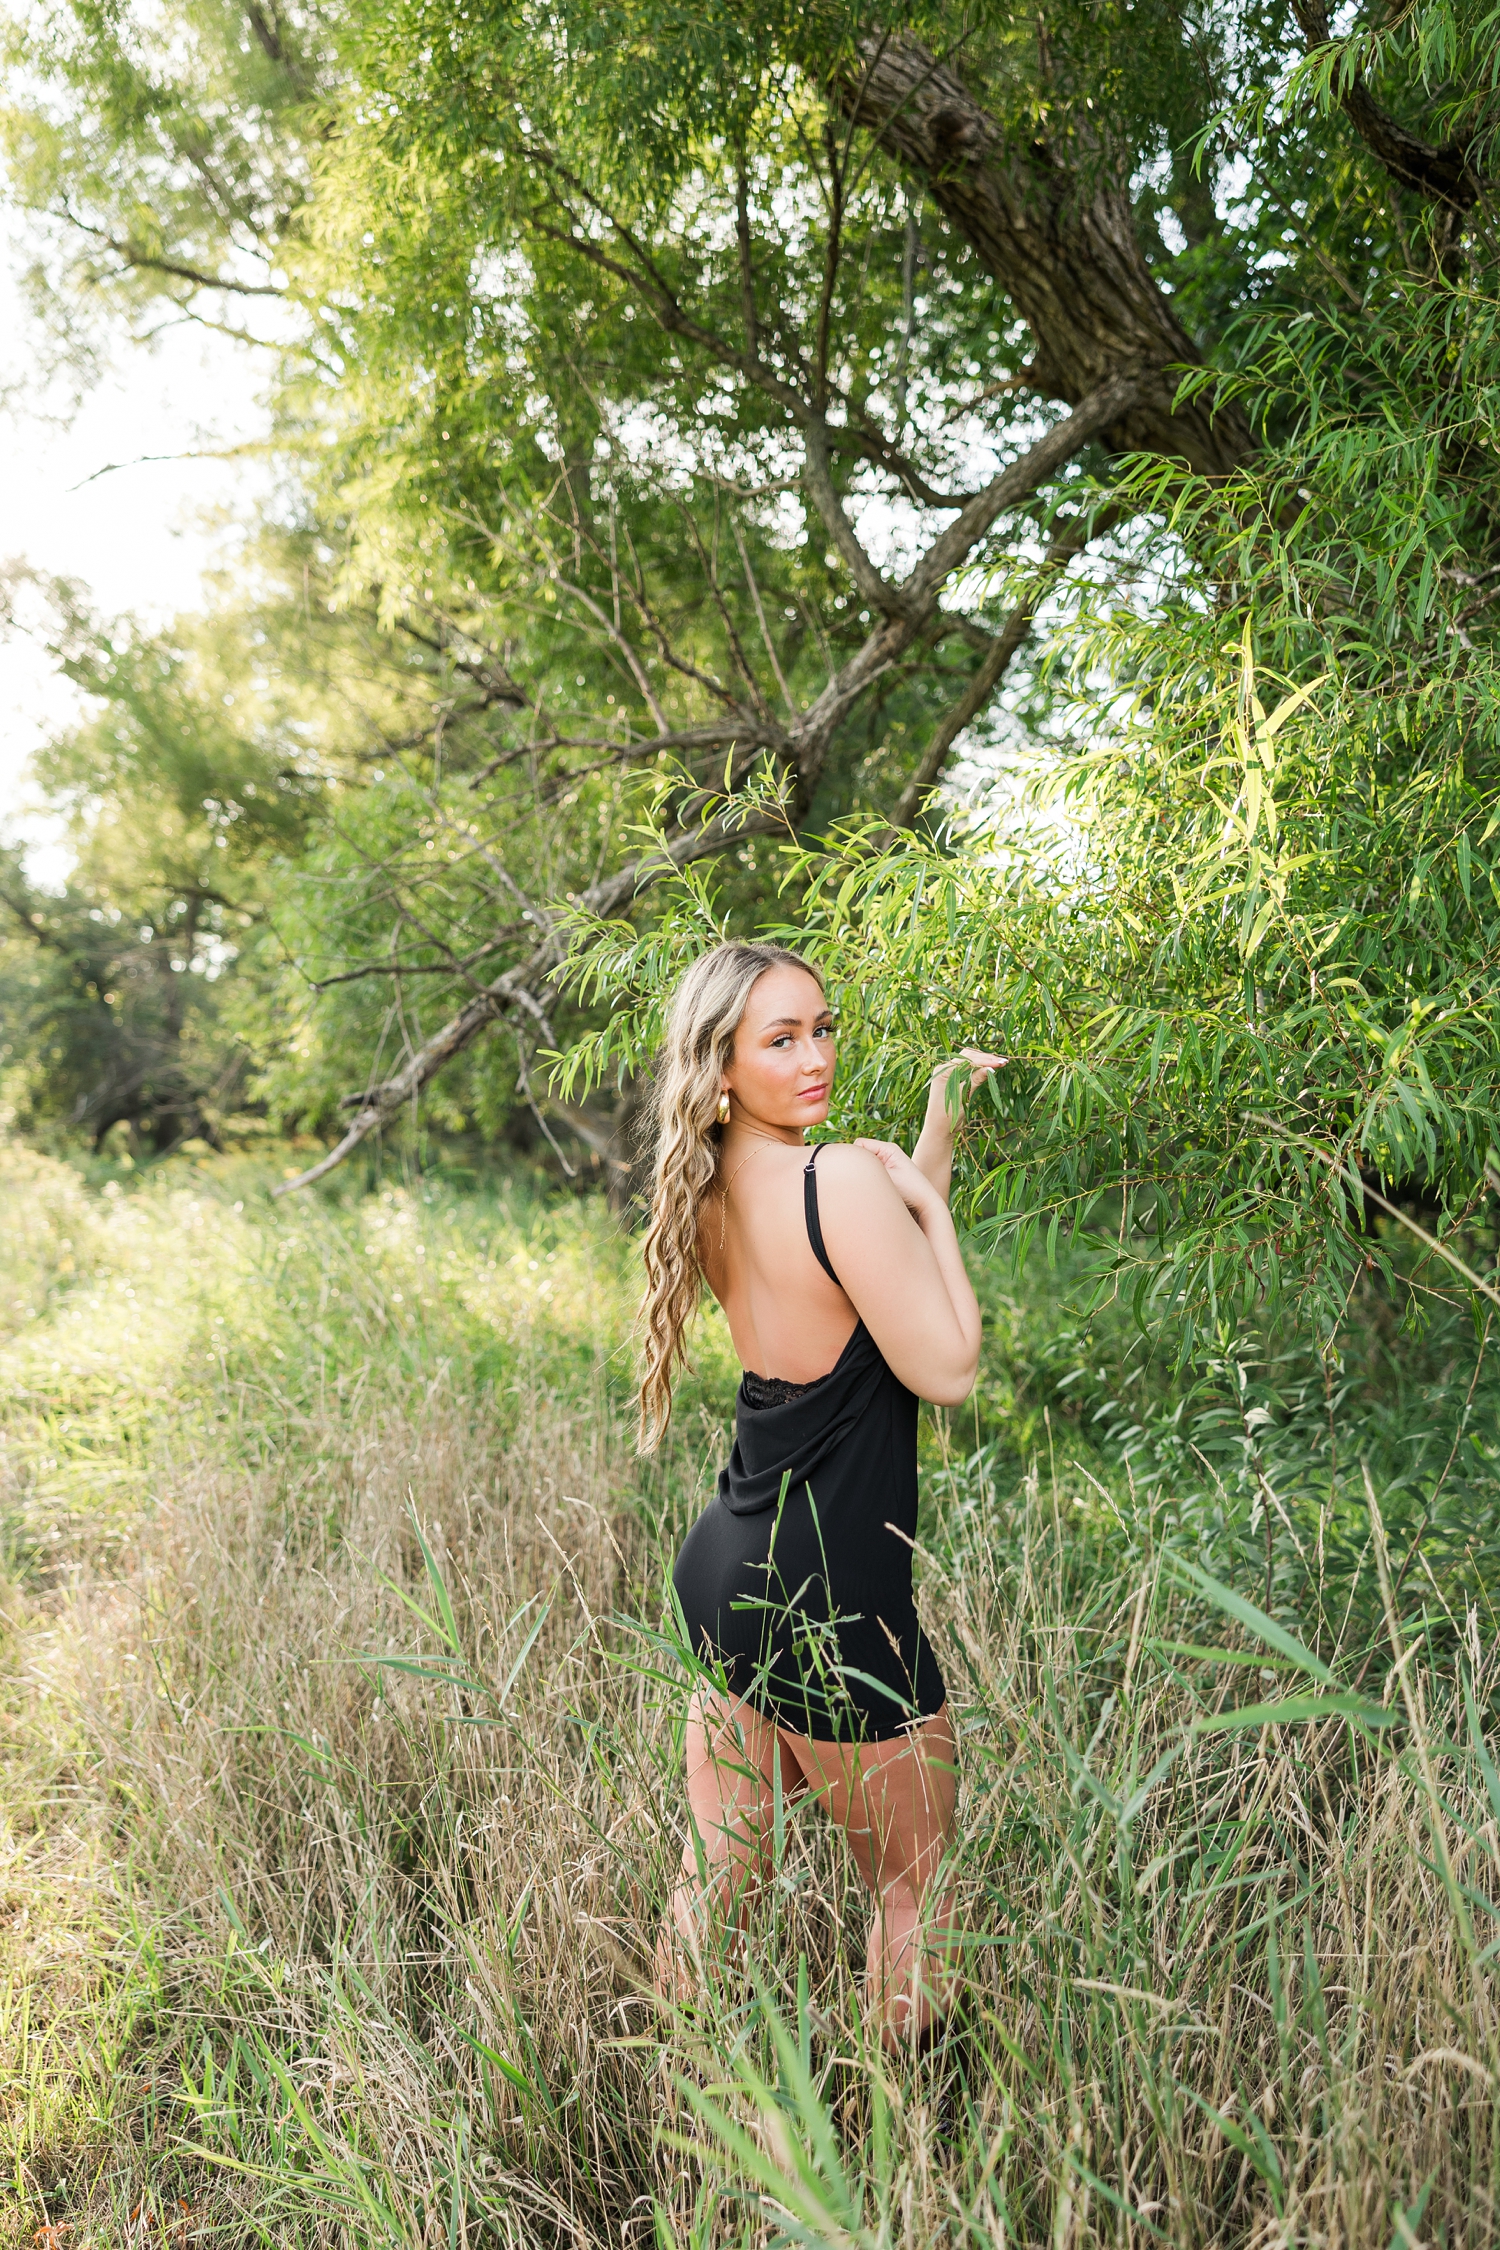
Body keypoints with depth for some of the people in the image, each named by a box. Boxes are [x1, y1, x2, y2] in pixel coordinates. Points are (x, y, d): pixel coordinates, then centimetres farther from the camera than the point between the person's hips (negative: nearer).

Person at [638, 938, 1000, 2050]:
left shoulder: (716, 1193, 4)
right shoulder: (840, 1179, -21)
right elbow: (948, 1369, -17)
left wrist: (939, 1134, 12)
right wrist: (930, 1198, -9)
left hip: (729, 1572, 8)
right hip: (831, 1600, -8)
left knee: (721, 1864, 22)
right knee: (916, 1882, 13)